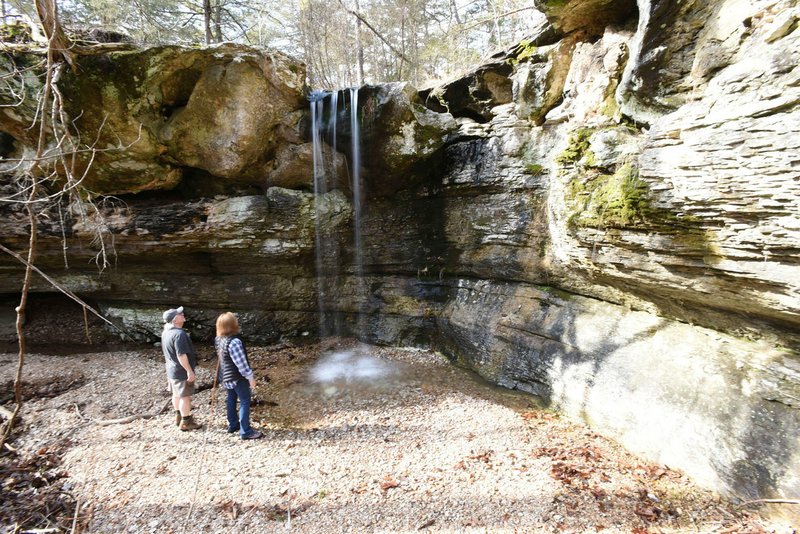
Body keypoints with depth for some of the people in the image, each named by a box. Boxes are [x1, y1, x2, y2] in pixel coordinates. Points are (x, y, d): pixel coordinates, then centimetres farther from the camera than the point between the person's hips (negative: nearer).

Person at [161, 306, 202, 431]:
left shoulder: (166, 332, 4)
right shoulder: (179, 333, -28)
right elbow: (181, 355, -28)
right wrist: (190, 371, -22)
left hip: (171, 369, 10)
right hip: (181, 371, -10)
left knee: (176, 394, 22)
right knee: (185, 396, 3)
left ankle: (179, 417, 37)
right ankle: (185, 422, 14)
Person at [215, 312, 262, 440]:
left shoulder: (218, 339, -2)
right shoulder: (234, 342, -30)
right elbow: (241, 363, -26)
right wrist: (250, 376, -17)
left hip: (227, 376, 9)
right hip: (237, 377, -9)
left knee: (232, 399, 22)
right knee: (245, 401, 2)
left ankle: (233, 425, 36)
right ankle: (245, 431, 9)